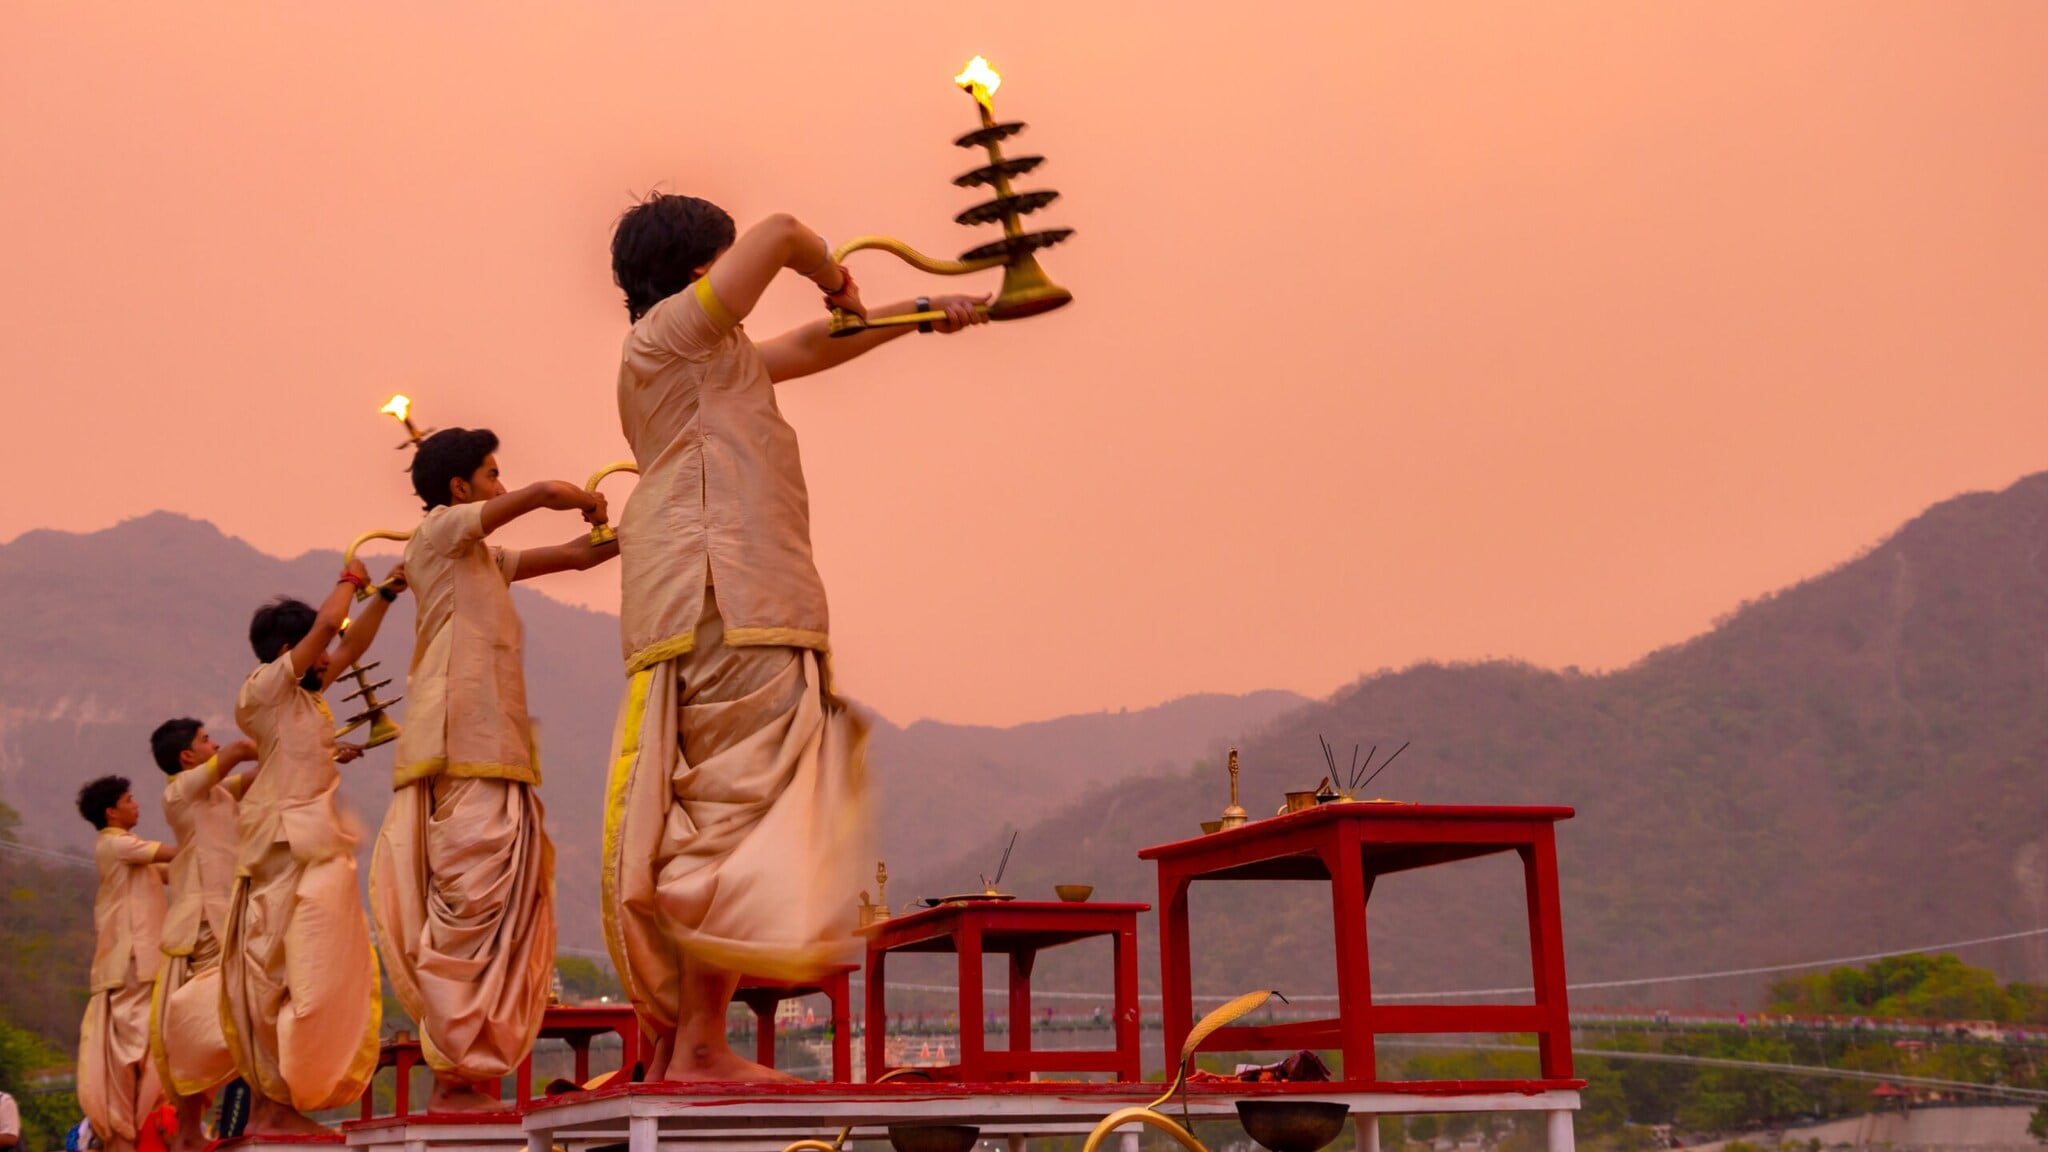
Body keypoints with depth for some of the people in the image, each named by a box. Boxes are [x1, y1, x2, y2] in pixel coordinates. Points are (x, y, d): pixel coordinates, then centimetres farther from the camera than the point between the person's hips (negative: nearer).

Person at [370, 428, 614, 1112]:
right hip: (468, 751, -10)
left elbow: (577, 557, 27)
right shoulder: (440, 531, 0)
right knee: (472, 911, -13)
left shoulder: (482, 558, 26)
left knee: (494, 919, 5)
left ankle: (469, 1076, 4)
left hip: (492, 752, 10)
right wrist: (592, 507, 10)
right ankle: (459, 1080, -14)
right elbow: (550, 492, -10)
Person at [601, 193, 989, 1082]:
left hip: (717, 613, 10)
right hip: (724, 614, -10)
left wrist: (920, 316, 43)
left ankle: (675, 1044, 11)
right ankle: (700, 1046, -16)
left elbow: (807, 350, 39)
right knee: (733, 820, -13)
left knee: (696, 838, 8)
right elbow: (778, 235, -8)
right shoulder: (670, 333, -2)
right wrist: (834, 280, 13)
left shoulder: (711, 358, 27)